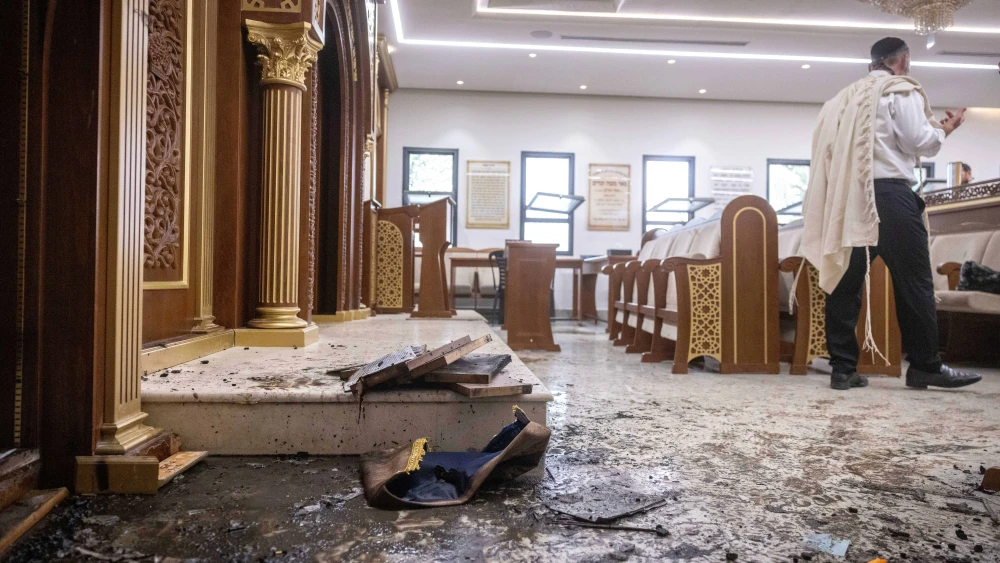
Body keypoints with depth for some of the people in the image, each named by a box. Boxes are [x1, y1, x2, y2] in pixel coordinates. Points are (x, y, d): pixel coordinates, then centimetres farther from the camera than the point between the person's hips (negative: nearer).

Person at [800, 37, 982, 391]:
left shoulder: (849, 96, 22)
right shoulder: (901, 90, 2)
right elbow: (917, 141, -5)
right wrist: (945, 129, 13)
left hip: (849, 197, 7)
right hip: (888, 193, -6)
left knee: (845, 281, 3)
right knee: (914, 282, 0)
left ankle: (843, 368, 3)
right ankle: (925, 366, 5)